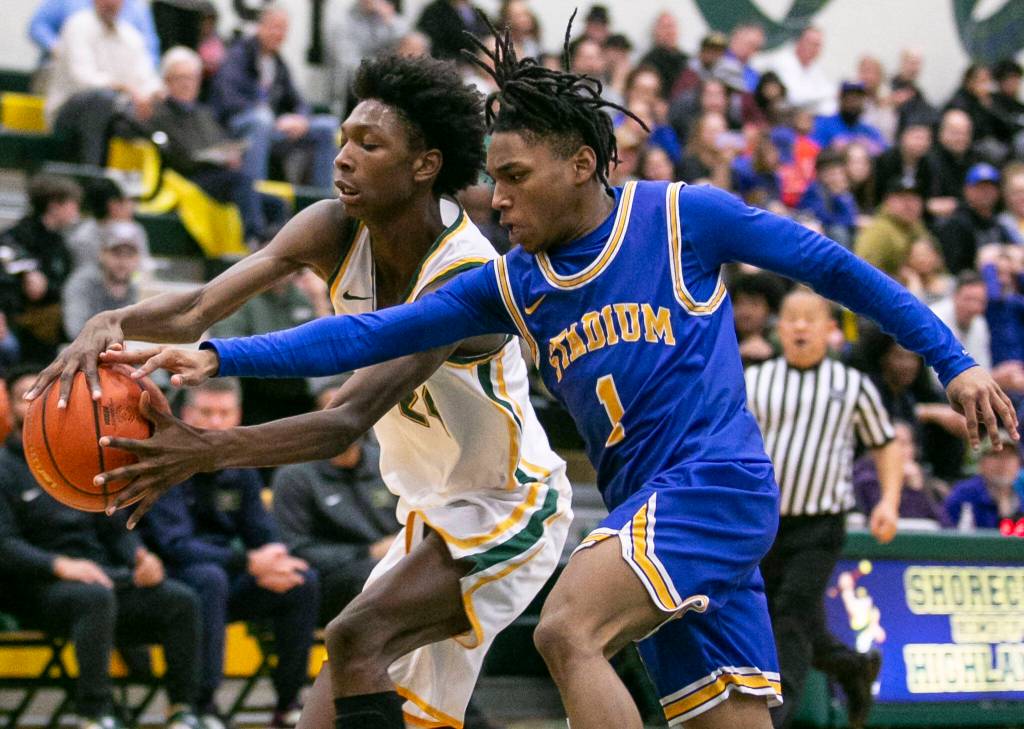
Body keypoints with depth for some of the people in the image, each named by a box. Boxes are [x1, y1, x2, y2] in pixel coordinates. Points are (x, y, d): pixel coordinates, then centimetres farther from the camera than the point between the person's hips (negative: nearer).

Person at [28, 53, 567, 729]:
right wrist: (113, 323, -42)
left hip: (510, 512, -9)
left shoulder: (470, 282, -30)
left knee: (353, 639, -28)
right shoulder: (335, 232, -8)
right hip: (433, 516, 9)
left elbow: (348, 423, -39)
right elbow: (203, 307, -20)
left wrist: (209, 450, -53)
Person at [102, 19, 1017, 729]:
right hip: (645, 511, 6)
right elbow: (370, 334, 6)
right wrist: (216, 356, -3)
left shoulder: (684, 217, -2)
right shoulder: (511, 285, 11)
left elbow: (829, 265, 5)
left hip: (716, 480, -6)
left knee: (567, 630, -25)